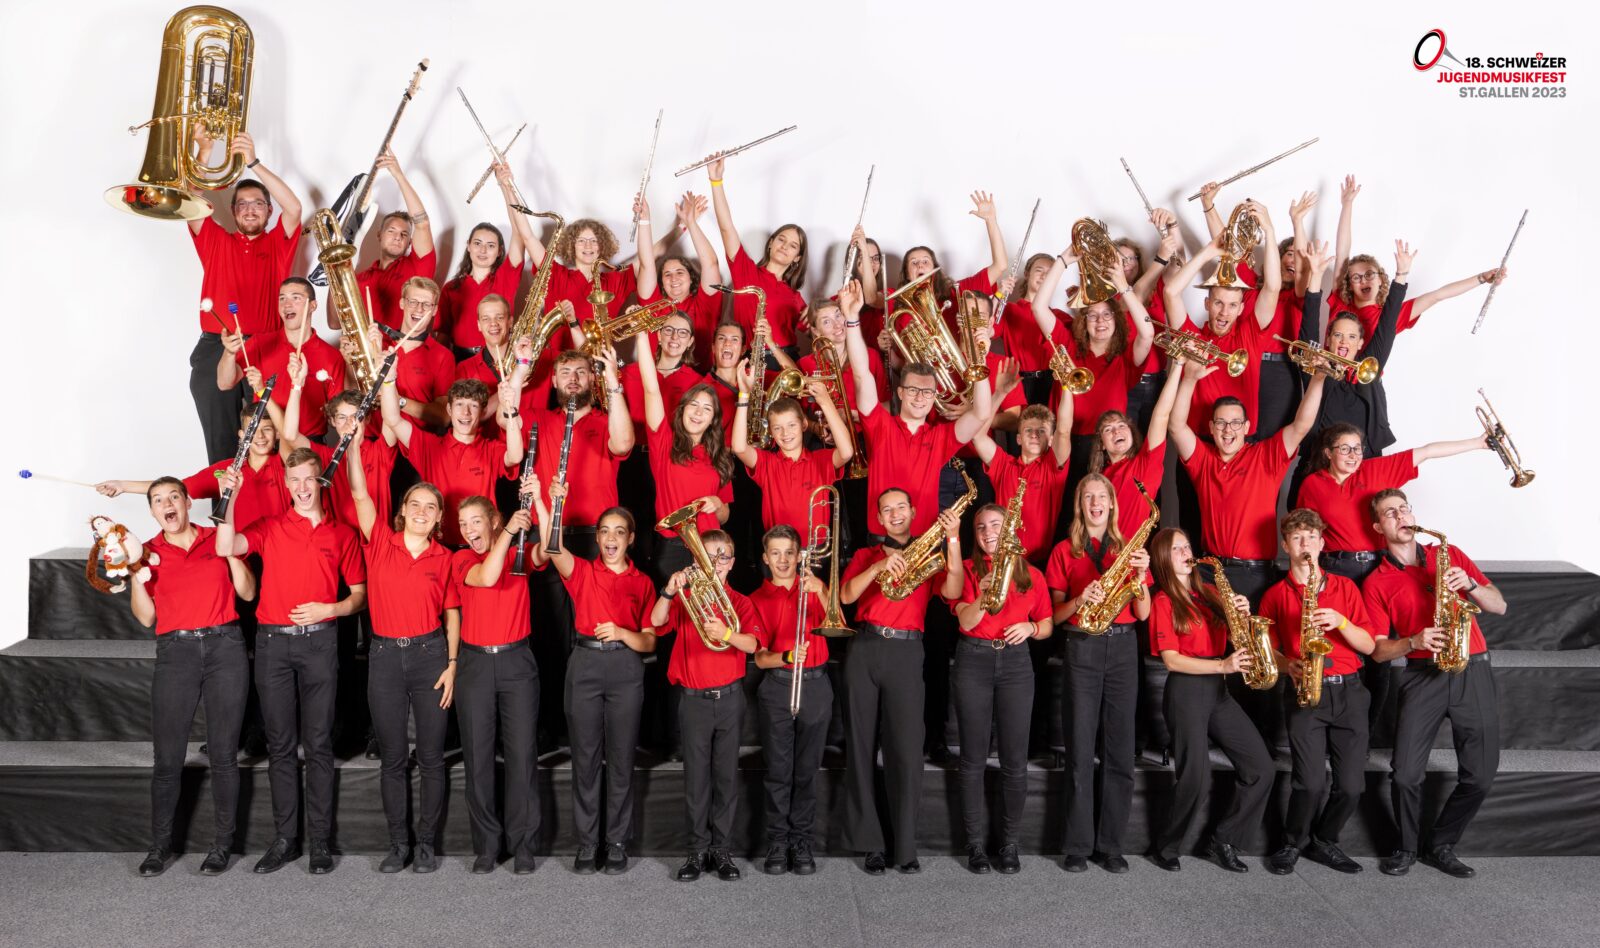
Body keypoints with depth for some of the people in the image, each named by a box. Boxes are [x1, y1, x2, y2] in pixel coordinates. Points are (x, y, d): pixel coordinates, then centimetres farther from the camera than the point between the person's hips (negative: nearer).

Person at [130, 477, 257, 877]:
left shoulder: (217, 539, 9)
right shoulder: (147, 552, 10)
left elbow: (248, 593, 6)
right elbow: (146, 617, 8)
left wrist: (231, 552, -6)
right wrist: (136, 579, -7)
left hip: (225, 648, 0)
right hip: (176, 653, 1)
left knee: (223, 753, 2)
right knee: (167, 757, -1)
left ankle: (223, 843, 12)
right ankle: (160, 844, 14)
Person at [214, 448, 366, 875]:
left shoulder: (342, 534, 7)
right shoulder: (268, 528, 8)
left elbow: (359, 595, 9)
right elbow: (226, 549, -12)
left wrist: (329, 608, -8)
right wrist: (229, 499, -20)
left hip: (319, 642, -1)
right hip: (273, 642, 1)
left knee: (318, 743, 1)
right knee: (279, 743, 5)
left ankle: (320, 840, 8)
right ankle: (285, 838, 13)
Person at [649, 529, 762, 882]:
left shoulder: (740, 603, 4)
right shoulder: (685, 599, 5)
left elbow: (751, 644, -12)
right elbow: (657, 620, -12)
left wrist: (726, 634, -31)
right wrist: (670, 590, -25)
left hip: (730, 698, 0)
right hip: (694, 699, 0)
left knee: (727, 775, 5)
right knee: (696, 776, 3)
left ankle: (722, 849, 14)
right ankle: (698, 850, 11)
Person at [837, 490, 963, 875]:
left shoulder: (930, 555, 13)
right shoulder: (865, 555, 15)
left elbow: (952, 591, -7)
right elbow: (846, 595, -2)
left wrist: (952, 539, -13)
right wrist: (881, 566, -14)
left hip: (906, 653, -1)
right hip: (864, 651, 2)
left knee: (906, 750, -6)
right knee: (861, 747, 2)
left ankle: (905, 845, 2)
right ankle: (870, 843, 8)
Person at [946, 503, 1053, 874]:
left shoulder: (1030, 574, 9)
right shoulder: (967, 570, 4)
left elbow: (1046, 625, 15)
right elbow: (966, 621, -8)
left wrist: (1030, 627, -7)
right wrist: (983, 597, -26)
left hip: (1015, 664, 1)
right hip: (973, 662, -1)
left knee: (1015, 760, 1)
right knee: (973, 758, 3)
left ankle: (1009, 842, 14)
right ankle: (975, 843, 12)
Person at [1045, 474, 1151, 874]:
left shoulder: (1129, 548, 11)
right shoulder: (1065, 550, 7)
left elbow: (1142, 613, 5)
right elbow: (1056, 613, 5)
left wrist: (1139, 576, -11)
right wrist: (1080, 599, -14)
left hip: (1123, 648, 2)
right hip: (1081, 648, -1)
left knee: (1119, 751, 1)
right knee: (1080, 751, -2)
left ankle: (1111, 844, 9)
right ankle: (1079, 845, 4)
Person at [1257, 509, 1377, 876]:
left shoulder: (1344, 587, 12)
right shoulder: (1275, 595, 9)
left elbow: (1368, 645, 6)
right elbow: (1269, 649, 11)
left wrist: (1339, 621, -10)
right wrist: (1288, 665, -9)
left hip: (1347, 691, 2)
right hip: (1305, 693, -2)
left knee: (1351, 785, -4)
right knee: (1310, 782, -16)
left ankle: (1323, 841, 22)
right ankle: (1293, 844, 9)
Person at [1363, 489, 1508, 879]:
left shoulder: (1449, 554, 12)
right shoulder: (1377, 583, 5)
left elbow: (1499, 606, 10)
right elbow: (1379, 650, 2)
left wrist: (1469, 584, -9)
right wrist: (1415, 641, -18)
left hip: (1473, 672, 2)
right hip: (1423, 675, -2)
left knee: (1479, 777, 1)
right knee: (1406, 773, -10)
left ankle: (1440, 845, 20)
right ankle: (1407, 846, 14)